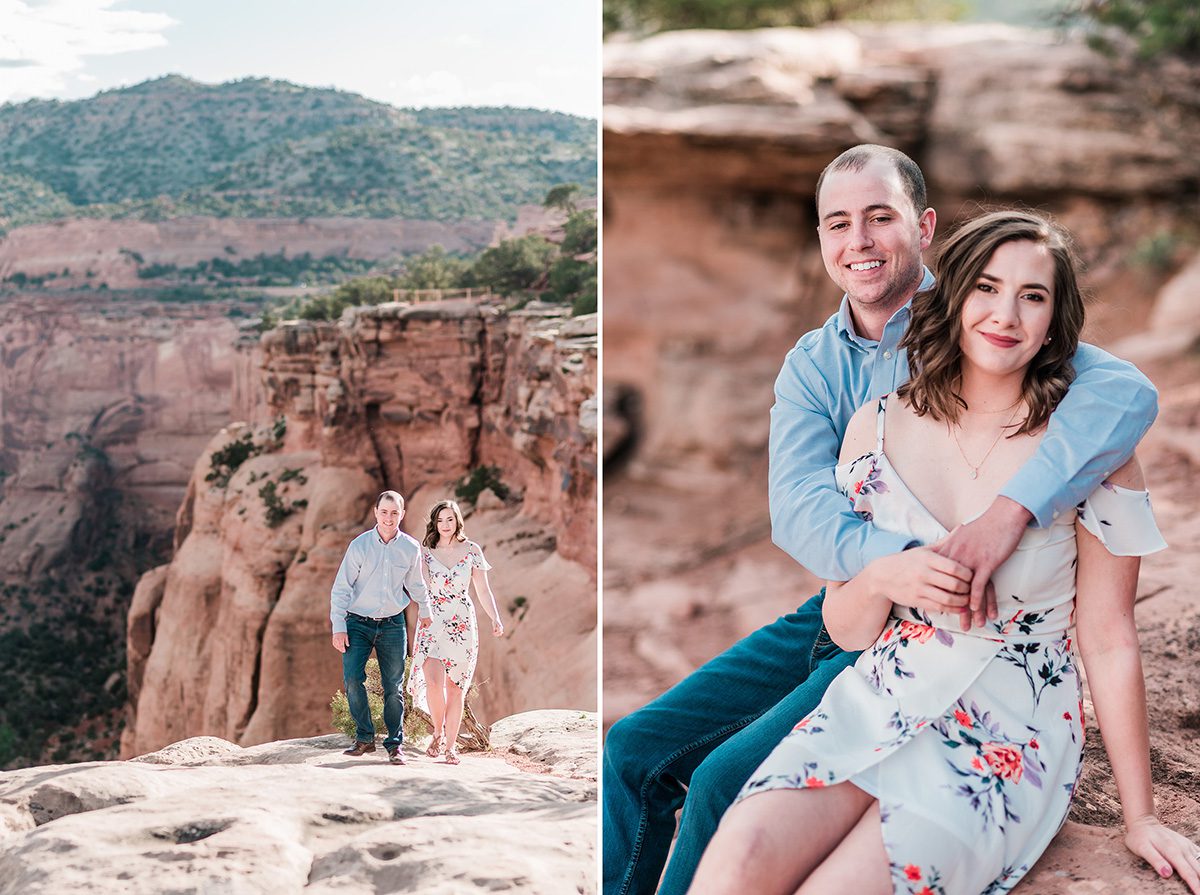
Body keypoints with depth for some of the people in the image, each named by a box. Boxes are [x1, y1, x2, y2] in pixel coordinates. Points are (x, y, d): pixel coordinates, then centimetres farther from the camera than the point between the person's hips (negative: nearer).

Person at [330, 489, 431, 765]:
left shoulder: (411, 548, 0)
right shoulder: (359, 545, -7)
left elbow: (415, 584, 19)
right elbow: (341, 588, -5)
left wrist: (424, 611, 31)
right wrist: (338, 627, -10)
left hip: (393, 625, 2)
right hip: (358, 623, -1)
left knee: (394, 686, 1)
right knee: (352, 678, -15)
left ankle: (395, 744, 10)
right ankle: (364, 738, -2)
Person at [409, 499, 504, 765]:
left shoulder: (472, 550, 5)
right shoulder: (424, 551, 4)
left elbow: (483, 589, 8)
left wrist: (496, 619, -1)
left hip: (462, 624, 1)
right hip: (432, 622, -1)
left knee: (455, 686, 2)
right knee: (433, 682, -16)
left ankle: (450, 744, 11)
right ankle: (438, 732, 9)